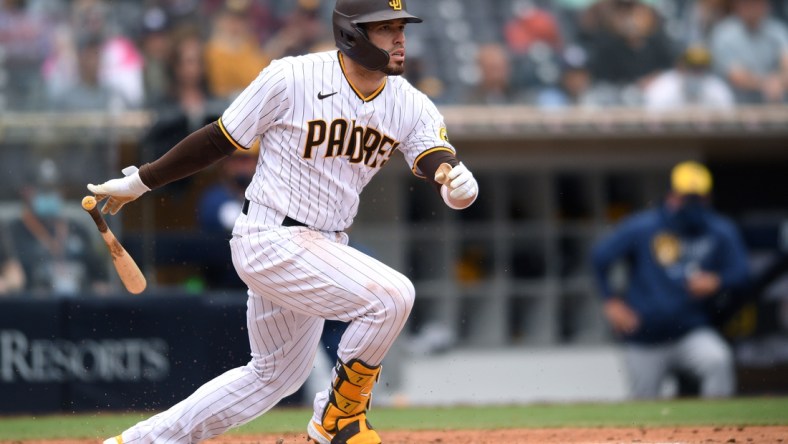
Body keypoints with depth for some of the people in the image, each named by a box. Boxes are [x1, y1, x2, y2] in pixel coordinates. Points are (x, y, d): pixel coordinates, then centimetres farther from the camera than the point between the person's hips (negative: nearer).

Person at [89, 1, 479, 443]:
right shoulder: (291, 79, -16)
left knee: (277, 374, 21)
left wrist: (457, 182, -41)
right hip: (271, 241, -8)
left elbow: (440, 160, -16)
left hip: (323, 248, 8)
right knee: (391, 295, -24)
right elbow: (219, 140, -5)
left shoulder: (410, 104, -2)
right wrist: (138, 182, 1)